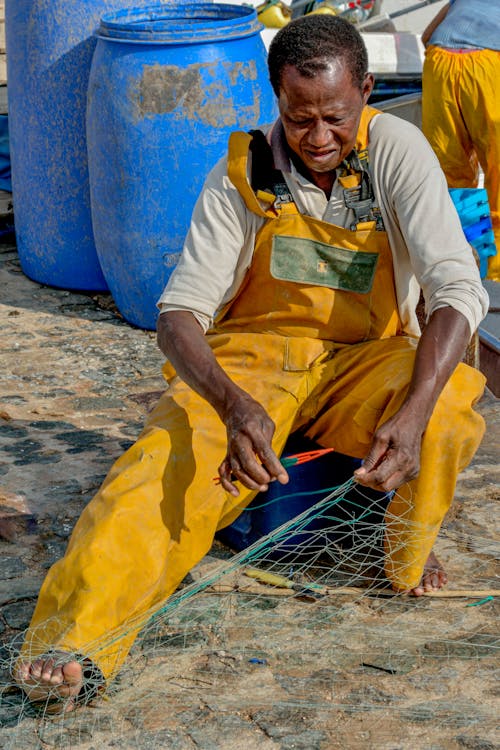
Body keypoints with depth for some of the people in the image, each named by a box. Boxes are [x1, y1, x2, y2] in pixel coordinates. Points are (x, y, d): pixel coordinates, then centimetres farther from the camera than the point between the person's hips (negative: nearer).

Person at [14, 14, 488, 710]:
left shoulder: (396, 150, -13)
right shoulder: (241, 174, -10)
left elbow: (458, 288, -22)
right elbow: (179, 312, -16)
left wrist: (412, 412, -40)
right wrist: (233, 404, -39)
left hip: (363, 361, 0)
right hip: (252, 355, 0)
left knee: (450, 410, -33)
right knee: (170, 459, -30)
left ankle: (409, 557, -4)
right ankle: (77, 641, -45)